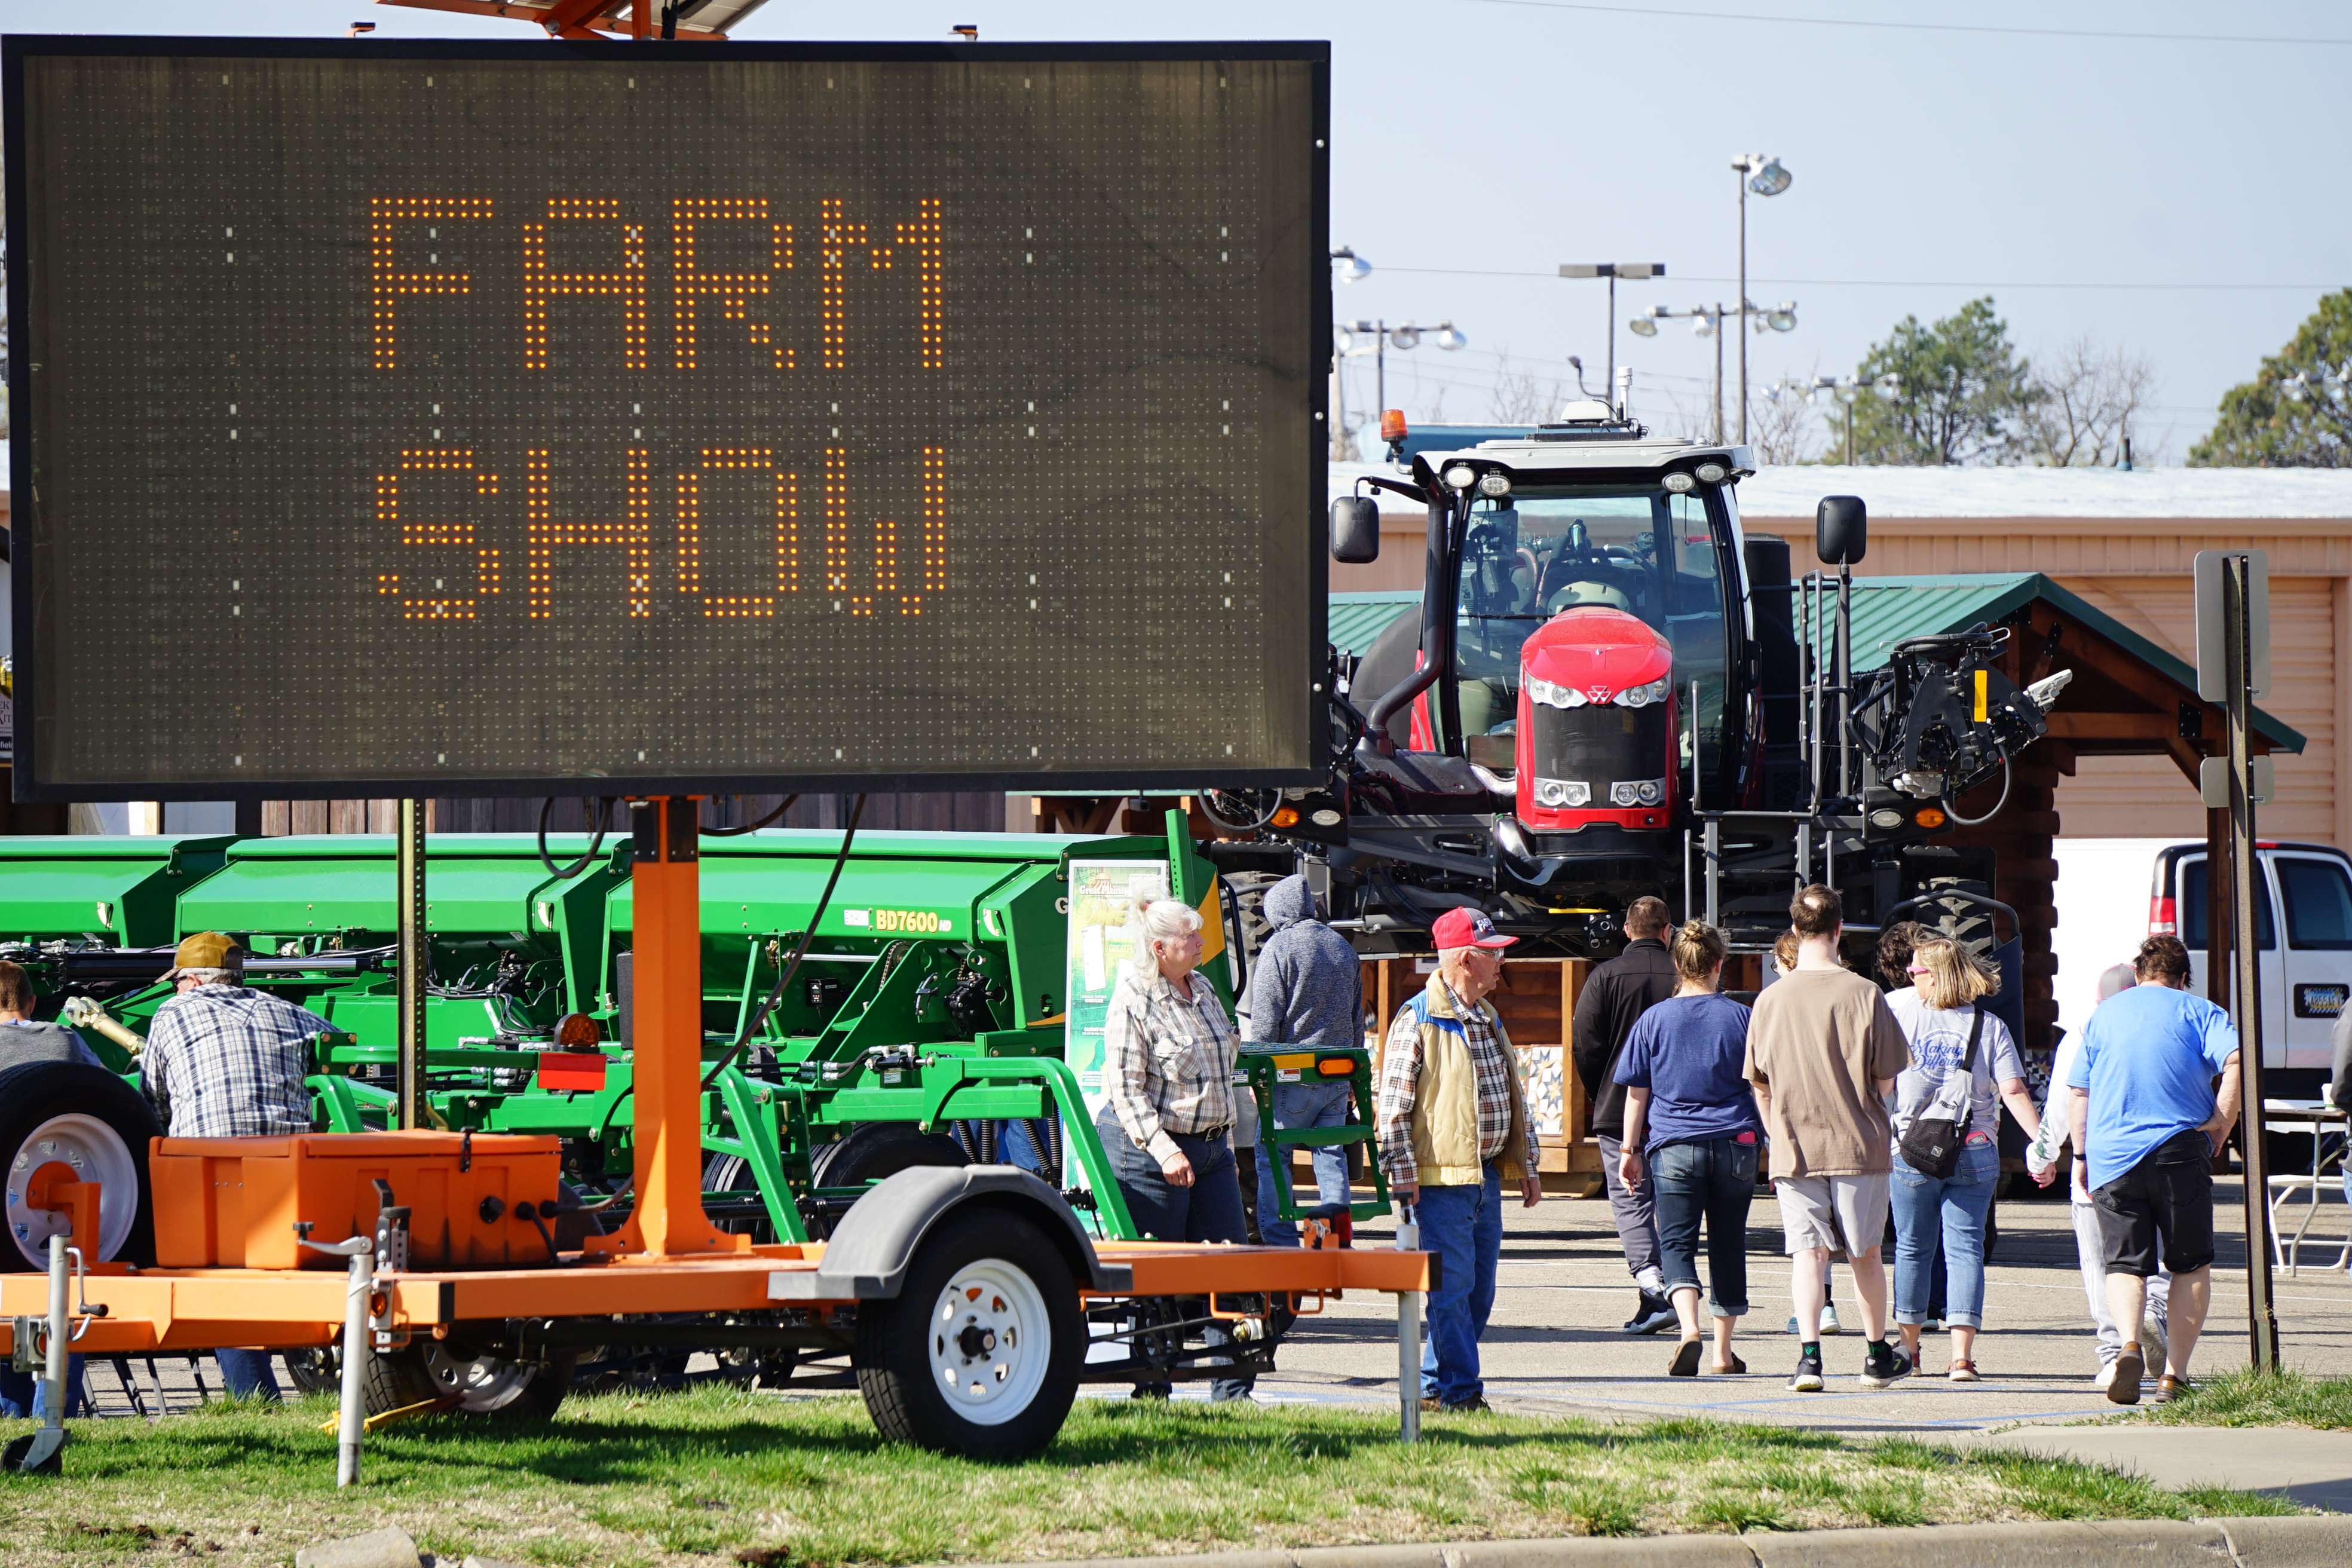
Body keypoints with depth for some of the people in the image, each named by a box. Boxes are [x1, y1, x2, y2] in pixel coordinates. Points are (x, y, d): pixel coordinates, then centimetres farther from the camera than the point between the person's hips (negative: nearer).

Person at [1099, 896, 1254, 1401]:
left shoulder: (1202, 990, 11)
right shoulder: (1134, 1001, -14)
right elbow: (1125, 1090, -17)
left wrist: (1226, 1138, 22)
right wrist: (1163, 1150, -26)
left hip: (1211, 1148, 8)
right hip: (1148, 1151, -8)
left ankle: (1233, 1391, 8)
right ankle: (1151, 1393, 8)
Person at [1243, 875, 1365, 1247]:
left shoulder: (1279, 948, -7)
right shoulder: (1343, 948, 14)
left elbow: (1265, 1021, -11)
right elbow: (1358, 1018, 20)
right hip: (1337, 1074, 6)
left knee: (1271, 1158, 0)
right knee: (1332, 1158, 10)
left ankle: (1280, 1242, -5)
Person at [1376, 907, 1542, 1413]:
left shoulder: (1489, 1020, 17)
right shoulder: (1418, 1020, -9)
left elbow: (1514, 1098, 24)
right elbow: (1392, 1104, -11)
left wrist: (1526, 1166, 21)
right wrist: (1402, 1171, -16)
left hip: (1486, 1176, 8)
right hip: (1442, 1178, -8)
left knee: (1479, 1289, 9)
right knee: (1452, 1285, -9)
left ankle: (1436, 1386, 18)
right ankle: (1457, 1390, -5)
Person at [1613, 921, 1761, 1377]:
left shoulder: (1654, 1020, 1)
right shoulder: (1740, 1018, 2)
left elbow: (1636, 1094, 3)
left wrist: (1630, 1150, 12)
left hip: (1674, 1147, -1)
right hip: (1734, 1145, 1)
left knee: (1677, 1243, -1)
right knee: (1728, 1246, 11)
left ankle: (1689, 1327, -26)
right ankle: (1724, 1352, 16)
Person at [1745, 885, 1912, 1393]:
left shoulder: (1770, 999, -2)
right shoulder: (1863, 994, -9)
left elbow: (1760, 1085, 5)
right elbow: (1886, 1078, -4)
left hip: (1794, 1146, 1)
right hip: (1859, 1143, -1)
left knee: (1806, 1251, 2)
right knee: (1865, 1252, 13)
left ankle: (1810, 1353, -13)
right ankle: (1877, 1355, 24)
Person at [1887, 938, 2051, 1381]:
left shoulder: (1904, 1010, -1)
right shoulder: (1990, 1027, -1)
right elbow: (2014, 1093, -9)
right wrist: (2042, 1145, -8)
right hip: (1975, 1154, 0)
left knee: (1913, 1249, 14)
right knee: (1965, 1249, 1)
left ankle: (1908, 1346, 23)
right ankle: (1962, 1354, -8)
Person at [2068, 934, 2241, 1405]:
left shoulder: (2102, 1015, 15)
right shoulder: (2196, 1012, 6)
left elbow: (2077, 1094, 15)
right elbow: (2238, 1061, -11)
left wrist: (2082, 1155, 23)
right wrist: (2220, 1124, -4)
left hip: (2111, 1158, 2)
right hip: (2179, 1151, -2)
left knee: (2125, 1264, 5)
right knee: (2192, 1265, 10)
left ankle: (2129, 1343, -24)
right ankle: (2174, 1375, 2)